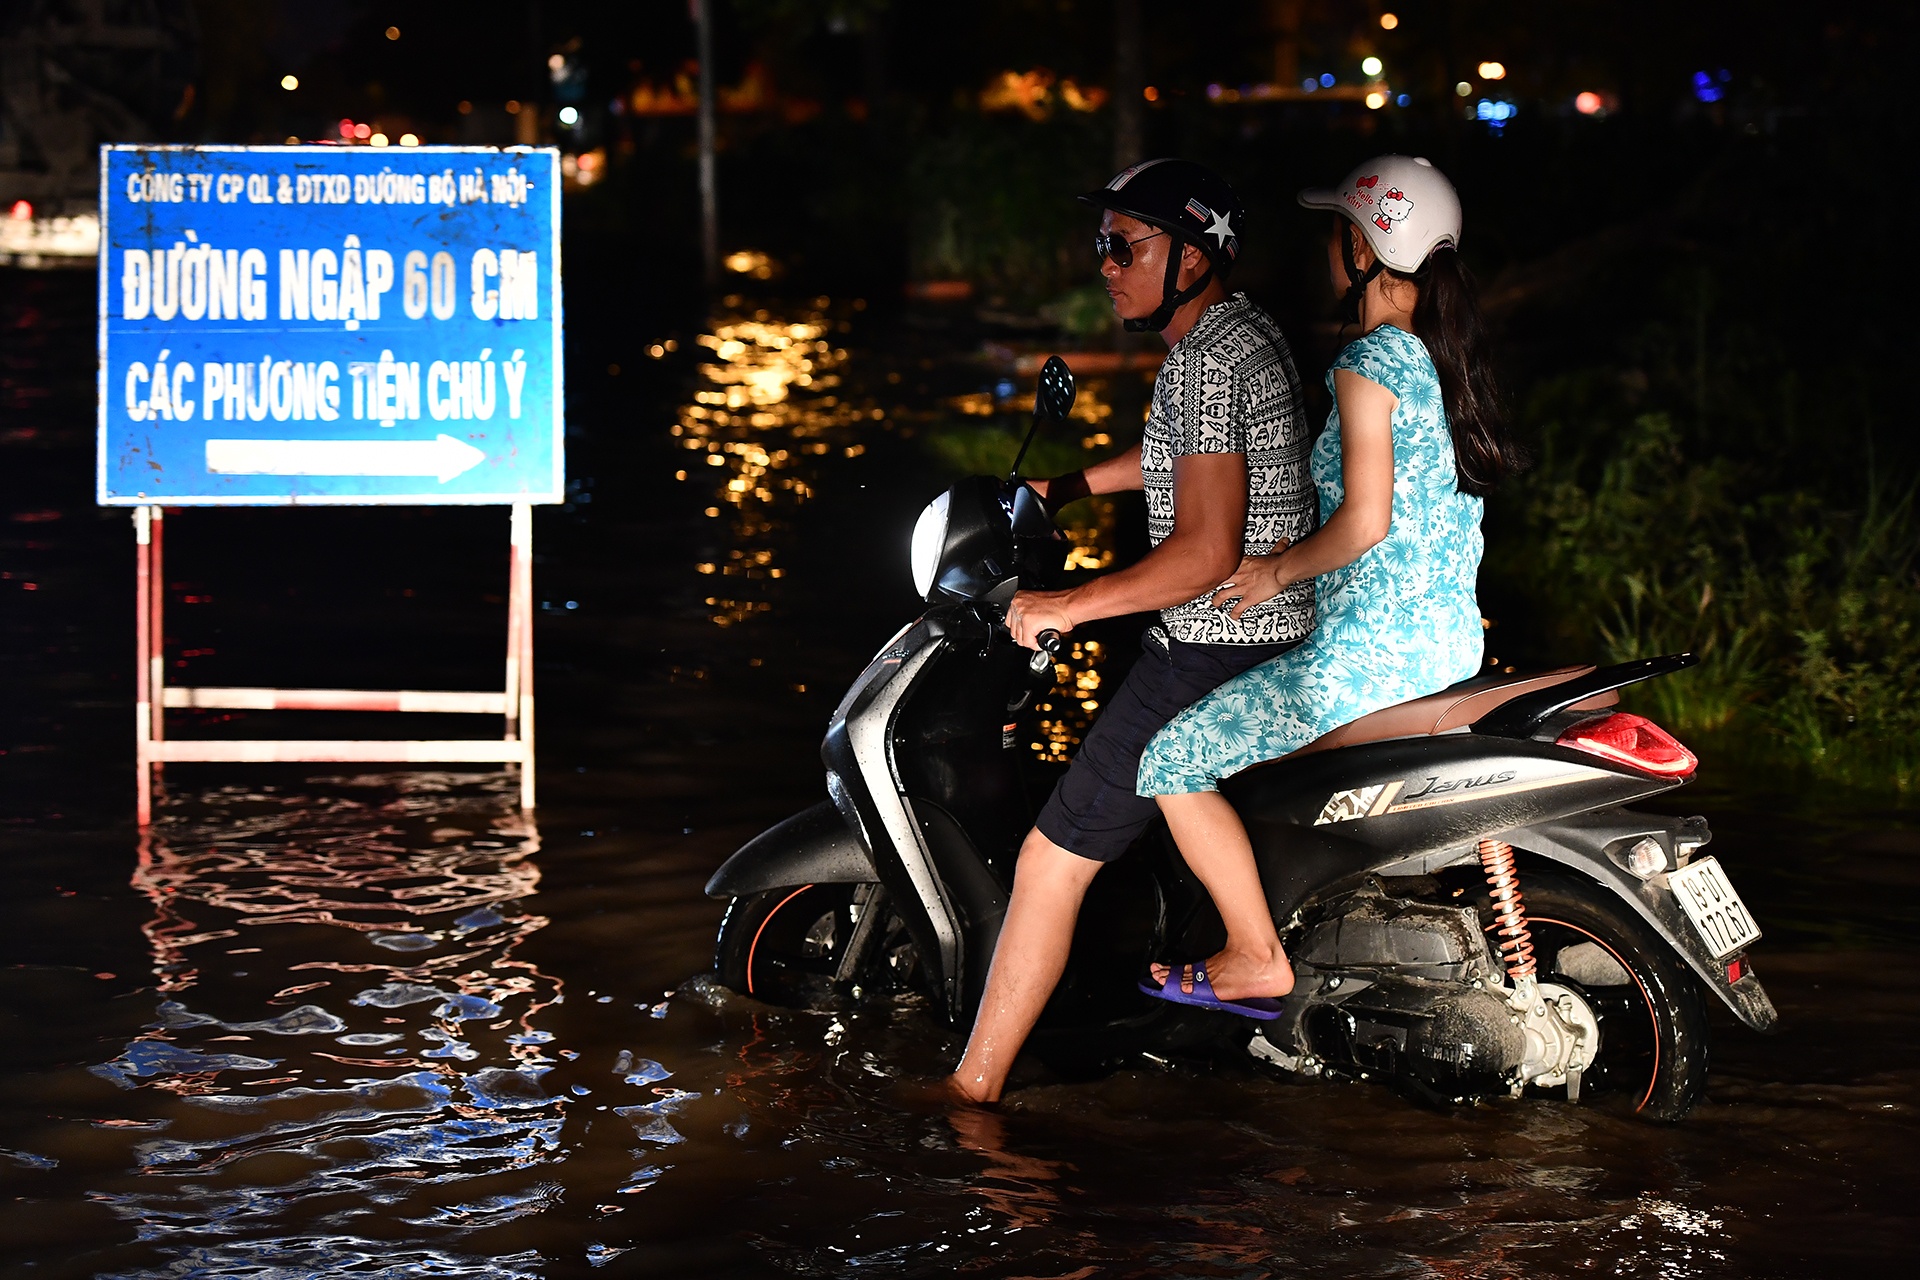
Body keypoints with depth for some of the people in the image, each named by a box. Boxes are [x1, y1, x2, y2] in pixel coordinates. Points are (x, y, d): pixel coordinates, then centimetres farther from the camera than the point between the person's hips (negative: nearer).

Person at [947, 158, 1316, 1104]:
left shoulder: (1204, 362, -20)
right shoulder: (1245, 330, 11)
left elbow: (1206, 551, -27)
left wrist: (1068, 605, -22)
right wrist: (1068, 487, 34)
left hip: (1216, 652, -11)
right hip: (1280, 633, 11)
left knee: (1053, 856, -9)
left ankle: (970, 1092, -6)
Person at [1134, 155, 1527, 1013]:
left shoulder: (1370, 361, -15)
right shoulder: (1448, 358, 12)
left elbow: (1365, 519, -22)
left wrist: (1278, 572, -7)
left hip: (1372, 654, -9)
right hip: (1454, 644, 9)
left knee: (1171, 765, -2)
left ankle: (1257, 962, 1)